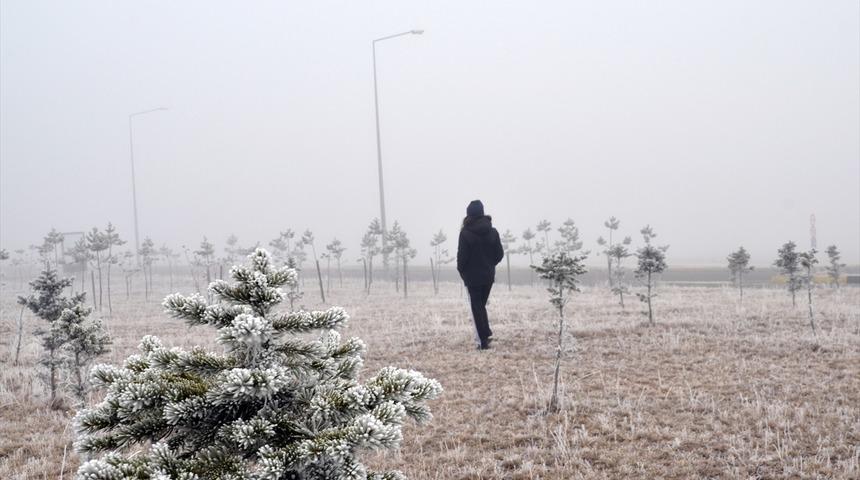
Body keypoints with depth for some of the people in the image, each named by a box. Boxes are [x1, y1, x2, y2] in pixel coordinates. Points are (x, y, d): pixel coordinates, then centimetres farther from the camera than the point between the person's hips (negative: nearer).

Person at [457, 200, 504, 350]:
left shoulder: (465, 233, -15)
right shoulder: (492, 232, -1)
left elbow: (462, 256, -14)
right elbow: (500, 254, 3)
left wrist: (461, 270, 4)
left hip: (473, 277, -4)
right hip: (488, 276, 4)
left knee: (477, 307, 4)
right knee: (482, 305, 21)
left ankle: (484, 341, 2)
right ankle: (486, 333, 13)